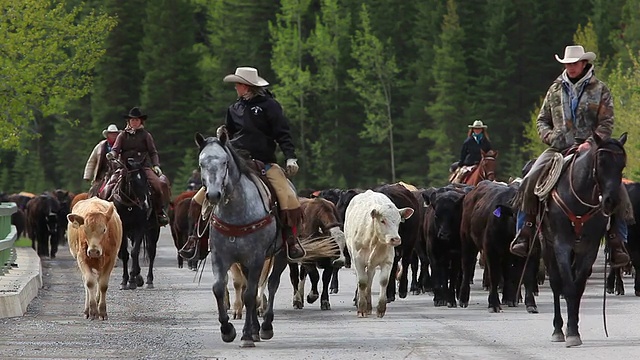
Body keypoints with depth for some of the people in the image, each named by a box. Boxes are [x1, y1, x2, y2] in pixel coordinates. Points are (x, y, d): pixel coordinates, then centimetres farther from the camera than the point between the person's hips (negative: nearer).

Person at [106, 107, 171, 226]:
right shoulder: (123, 135, 15)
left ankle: (159, 211, -9)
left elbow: (153, 152, 14)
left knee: (160, 184, -24)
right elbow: (116, 149, 7)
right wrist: (112, 155, -17)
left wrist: (156, 165, -3)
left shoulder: (145, 135, 14)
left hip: (144, 167, -1)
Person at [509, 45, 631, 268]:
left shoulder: (600, 90, 5)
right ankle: (523, 234, -15)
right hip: (558, 148, 2)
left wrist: (591, 144, -18)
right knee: (531, 180, -23)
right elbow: (542, 120, 19)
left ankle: (617, 242, -16)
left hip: (590, 148, -2)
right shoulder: (555, 90, 14)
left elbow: (606, 124, -2)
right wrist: (549, 136, -4)